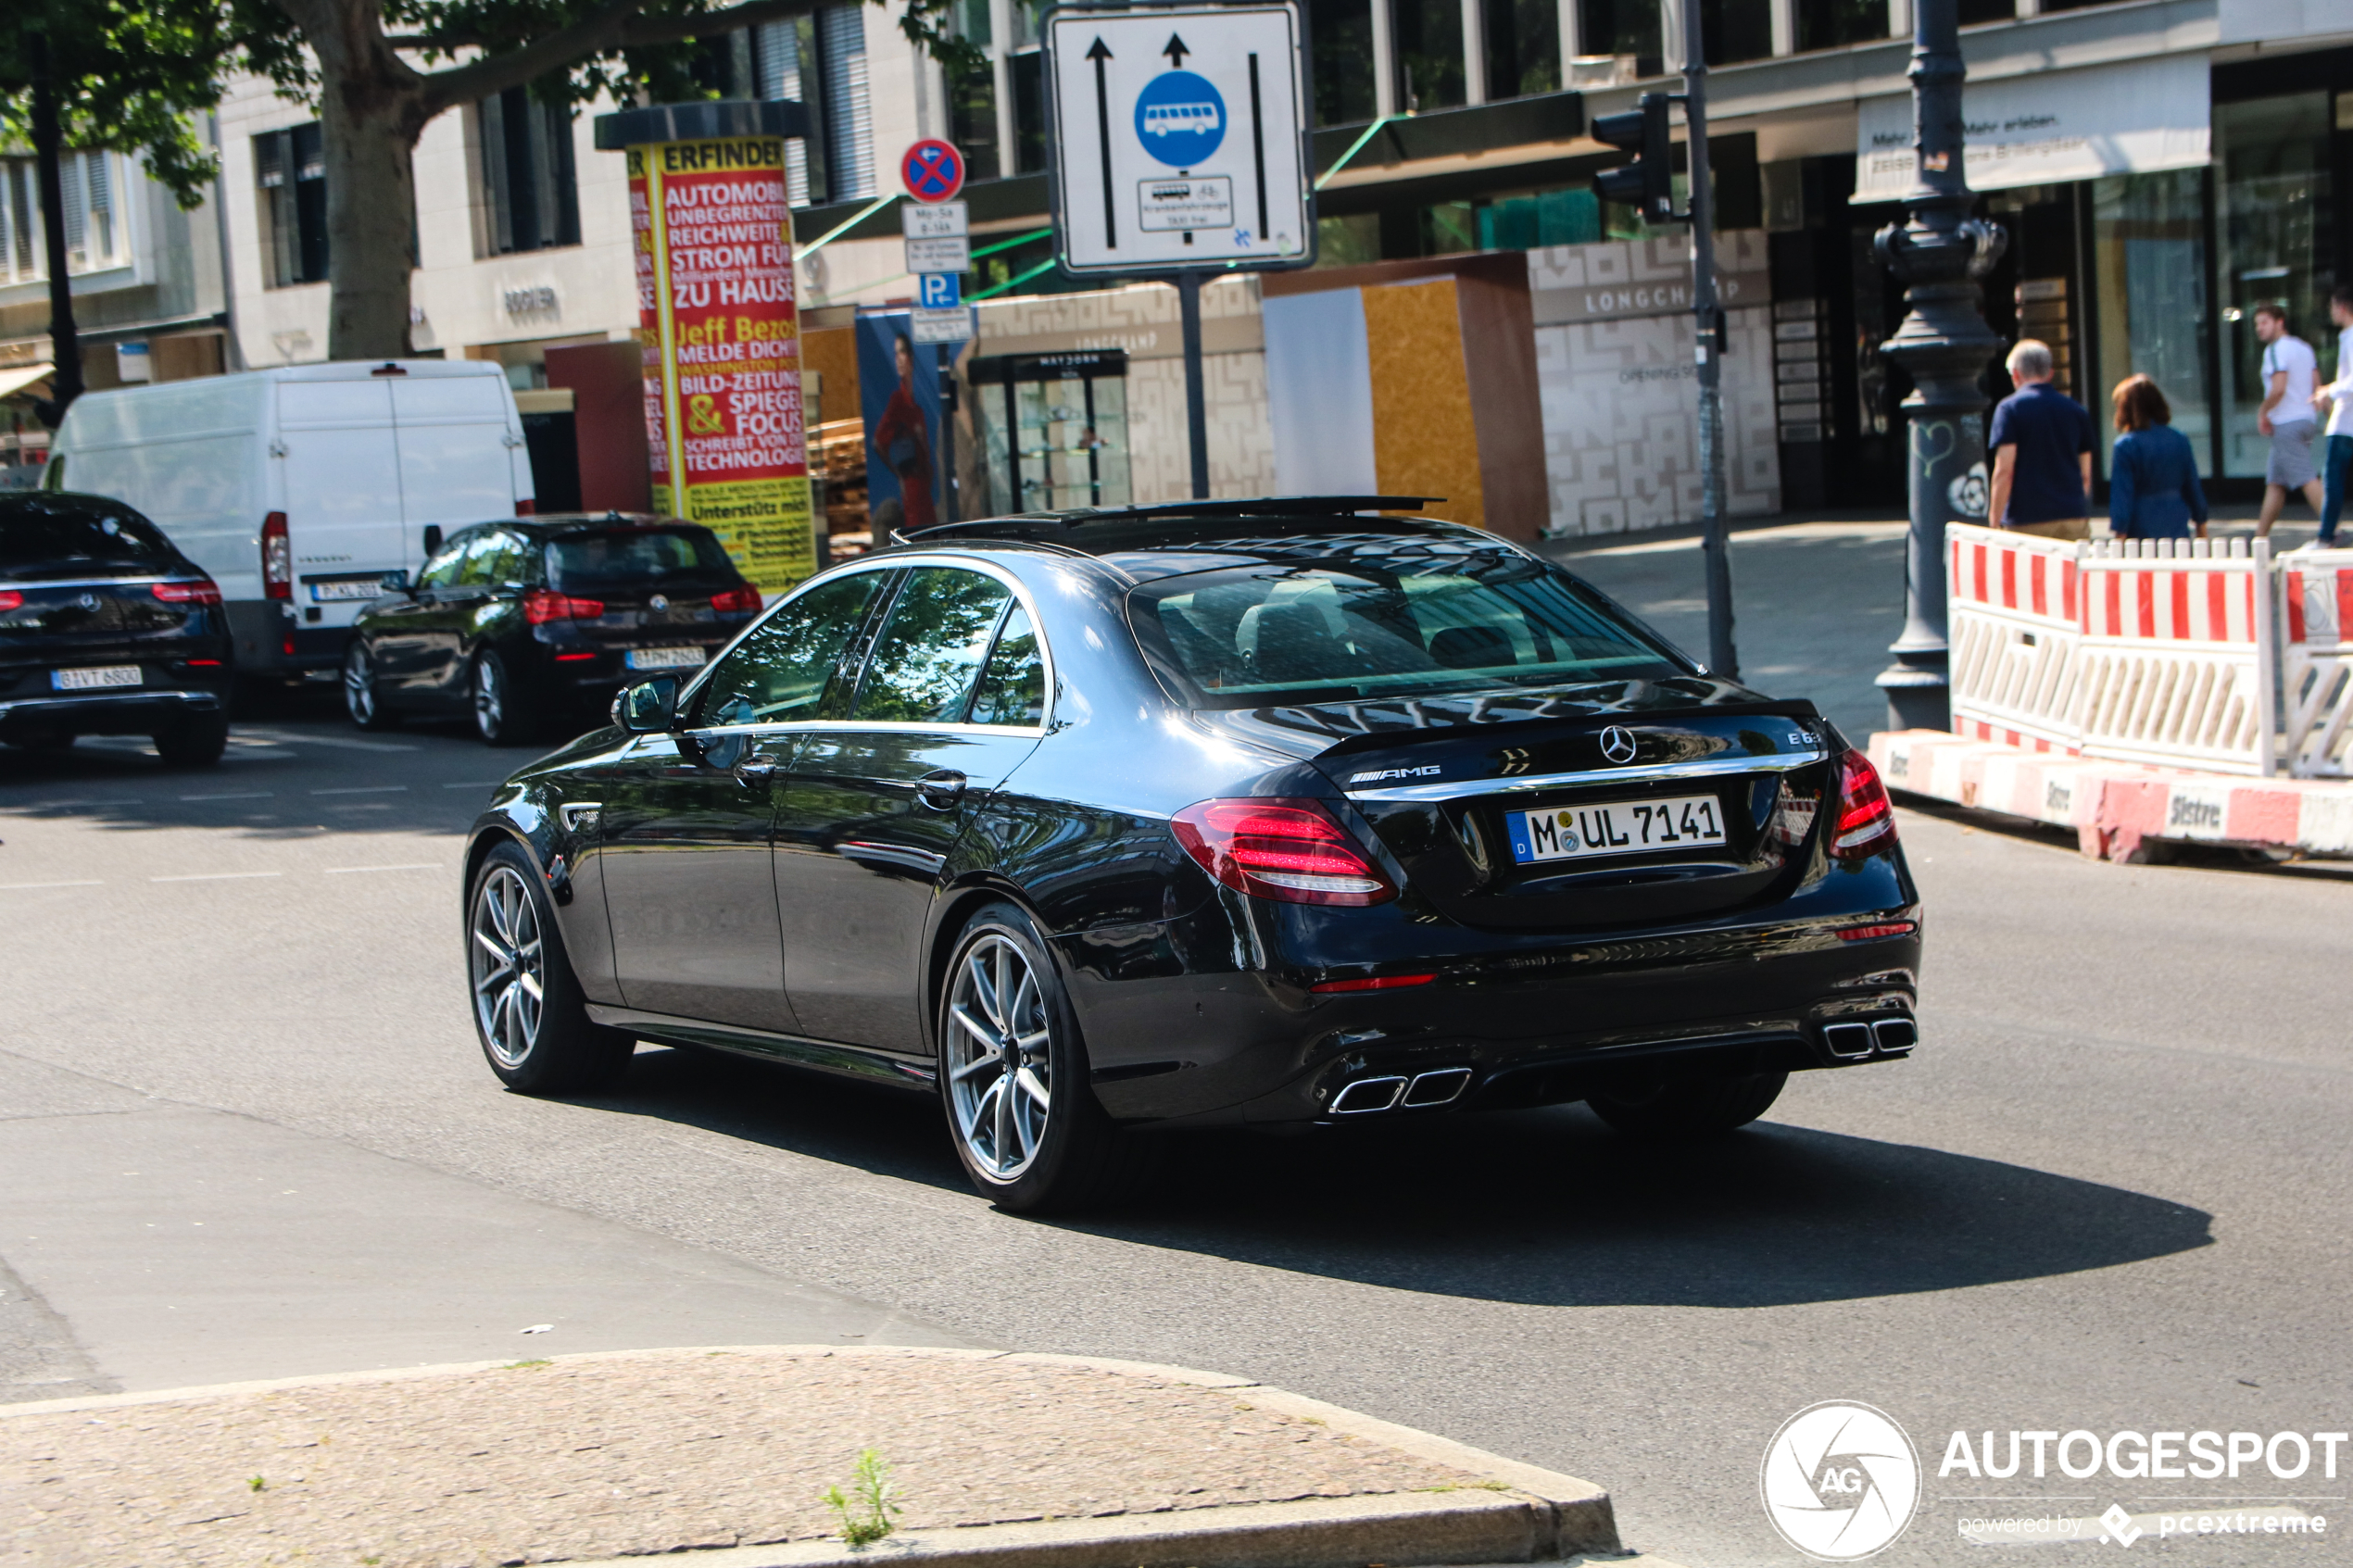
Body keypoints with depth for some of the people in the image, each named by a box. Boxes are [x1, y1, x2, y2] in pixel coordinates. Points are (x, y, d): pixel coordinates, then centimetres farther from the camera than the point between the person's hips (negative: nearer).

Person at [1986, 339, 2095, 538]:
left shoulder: (2009, 408, -3)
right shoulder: (2076, 410, 12)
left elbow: (2004, 471, -10)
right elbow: (2086, 475, 14)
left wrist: (1994, 522, -5)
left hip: (2027, 522, -4)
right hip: (2075, 519, 4)